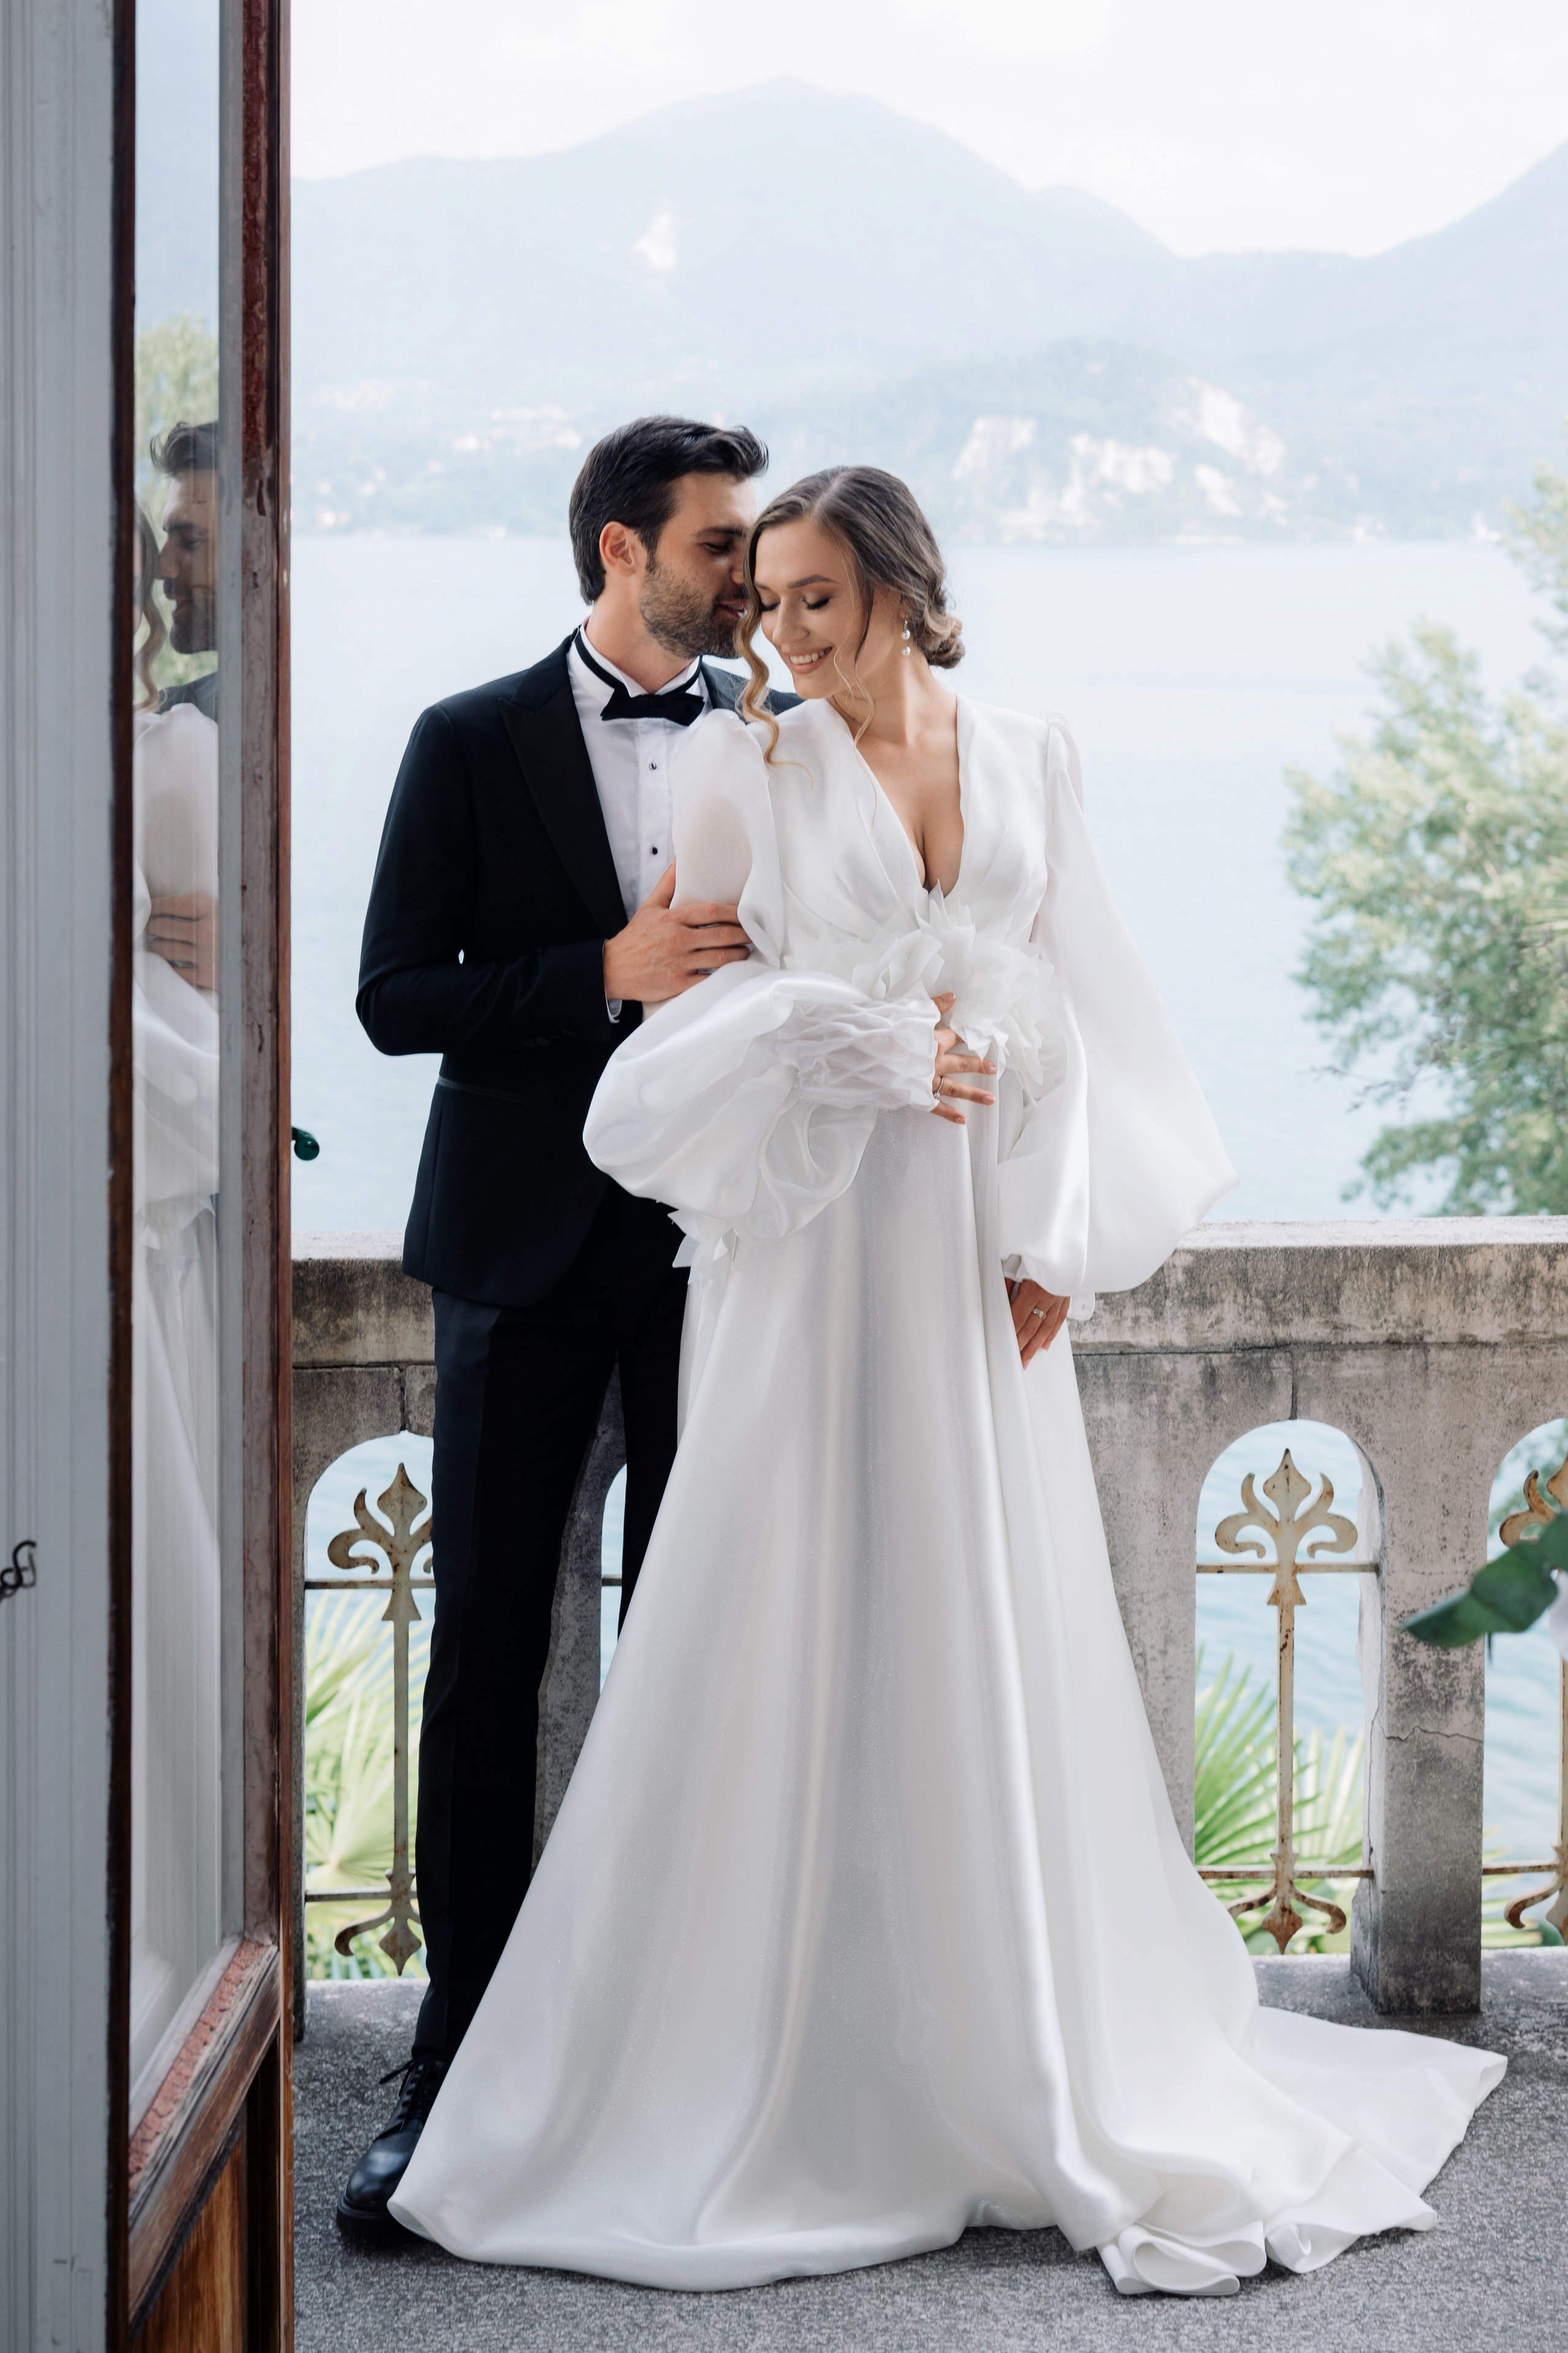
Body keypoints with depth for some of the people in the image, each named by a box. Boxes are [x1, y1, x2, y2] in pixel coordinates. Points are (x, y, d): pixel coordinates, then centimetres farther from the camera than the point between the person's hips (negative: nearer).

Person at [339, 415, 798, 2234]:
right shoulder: (471, 745, 1)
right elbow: (397, 996, -4)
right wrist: (610, 976, -16)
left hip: (715, 1243, 2)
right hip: (527, 1246, -1)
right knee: (487, 1651, 1)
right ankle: (458, 2059, 8)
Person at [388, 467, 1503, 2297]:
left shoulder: (1026, 761, 9)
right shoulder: (746, 774, 1)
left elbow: (1072, 1016, 7)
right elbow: (693, 1009, -1)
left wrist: (1056, 1243, -2)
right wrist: (862, 1044, -15)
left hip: (973, 1248, 3)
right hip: (810, 1241, -2)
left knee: (995, 1632, 6)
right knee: (791, 1627, -2)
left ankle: (1025, 2064, 18)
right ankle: (779, 2065, 7)